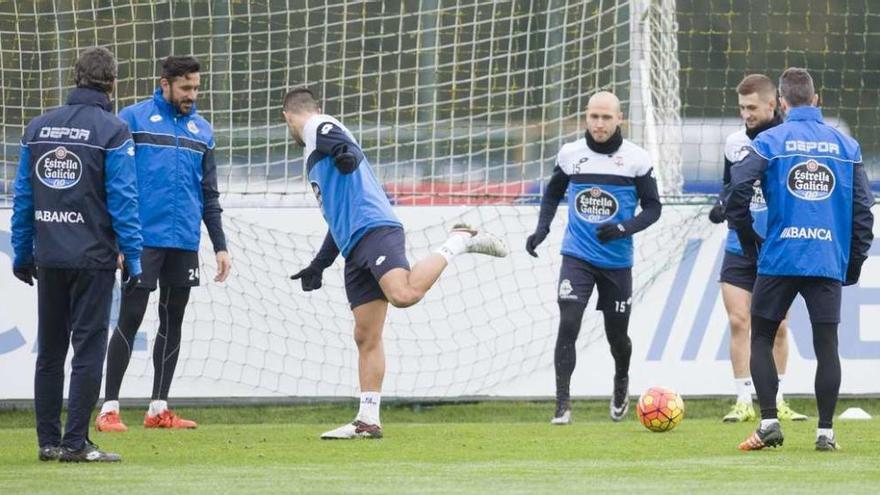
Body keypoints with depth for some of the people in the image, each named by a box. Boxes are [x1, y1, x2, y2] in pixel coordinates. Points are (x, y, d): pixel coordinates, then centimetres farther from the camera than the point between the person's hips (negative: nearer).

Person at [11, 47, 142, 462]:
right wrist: (134, 259, -8)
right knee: (88, 348, -1)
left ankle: (48, 440, 14)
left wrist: (22, 252, 15)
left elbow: (23, 197, 10)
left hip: (49, 257, 5)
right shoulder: (112, 131, -8)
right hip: (93, 257, -5)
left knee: (49, 350, 13)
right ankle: (75, 443, -5)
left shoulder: (38, 128, 8)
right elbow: (122, 199, -11)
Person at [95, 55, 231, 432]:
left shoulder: (202, 130, 14)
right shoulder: (134, 119, -2)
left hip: (185, 242, 5)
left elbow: (209, 196, 18)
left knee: (173, 321, 8)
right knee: (130, 319, -6)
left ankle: (159, 408, 14)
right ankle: (109, 409, -3)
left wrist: (220, 246, 12)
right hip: (144, 240, -5)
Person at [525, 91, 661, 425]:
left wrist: (624, 228, -19)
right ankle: (563, 405, -14)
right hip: (577, 256, 0)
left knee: (617, 334, 11)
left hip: (617, 260, 0)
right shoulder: (570, 154, -1)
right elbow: (553, 193, 17)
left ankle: (621, 383, 44)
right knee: (568, 325, -17)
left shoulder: (636, 159, -6)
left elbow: (652, 207, -1)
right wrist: (542, 228, 1)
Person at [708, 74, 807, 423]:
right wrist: (723, 206, -3)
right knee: (738, 322, -5)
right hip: (739, 248, 2)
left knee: (778, 326, 5)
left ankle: (776, 401, 17)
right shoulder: (734, 143, 4)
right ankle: (743, 401, 0)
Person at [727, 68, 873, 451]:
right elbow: (863, 206, 7)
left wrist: (748, 239, 4)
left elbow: (738, 189, -10)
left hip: (779, 259, -2)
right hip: (829, 261, 2)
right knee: (826, 344, 5)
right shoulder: (846, 146, 7)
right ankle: (825, 431, 2)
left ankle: (768, 423, 1)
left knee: (762, 337, 11)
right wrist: (855, 261, 14)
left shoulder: (770, 142, -1)